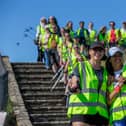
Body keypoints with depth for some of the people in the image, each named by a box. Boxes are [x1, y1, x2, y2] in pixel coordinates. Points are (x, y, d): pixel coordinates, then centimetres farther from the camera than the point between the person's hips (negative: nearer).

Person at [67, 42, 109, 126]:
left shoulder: (105, 72, 19)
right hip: (81, 111, -4)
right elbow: (74, 85, -7)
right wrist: (74, 88, -27)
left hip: (100, 113, 5)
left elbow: (105, 96, 19)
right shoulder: (81, 66, 7)